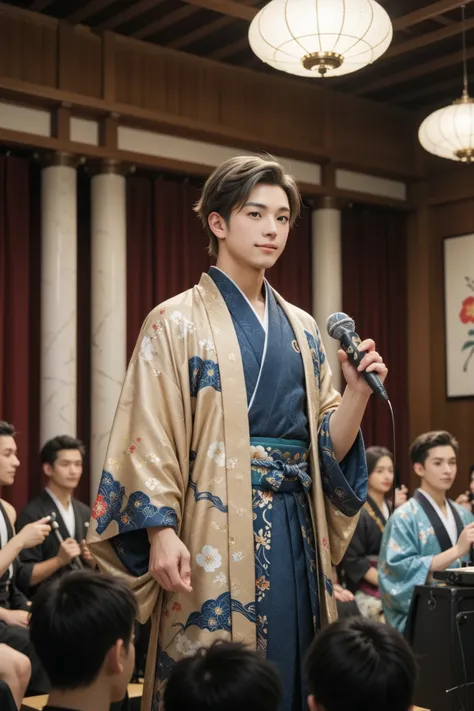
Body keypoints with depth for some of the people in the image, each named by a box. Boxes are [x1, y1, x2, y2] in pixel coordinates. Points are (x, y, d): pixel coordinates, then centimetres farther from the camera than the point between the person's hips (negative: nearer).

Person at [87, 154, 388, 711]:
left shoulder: (301, 329, 13)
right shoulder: (177, 323, -2)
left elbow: (329, 444, 13)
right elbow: (151, 440, -8)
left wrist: (358, 391, -4)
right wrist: (161, 531, -18)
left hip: (297, 532, 5)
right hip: (217, 534, -5)